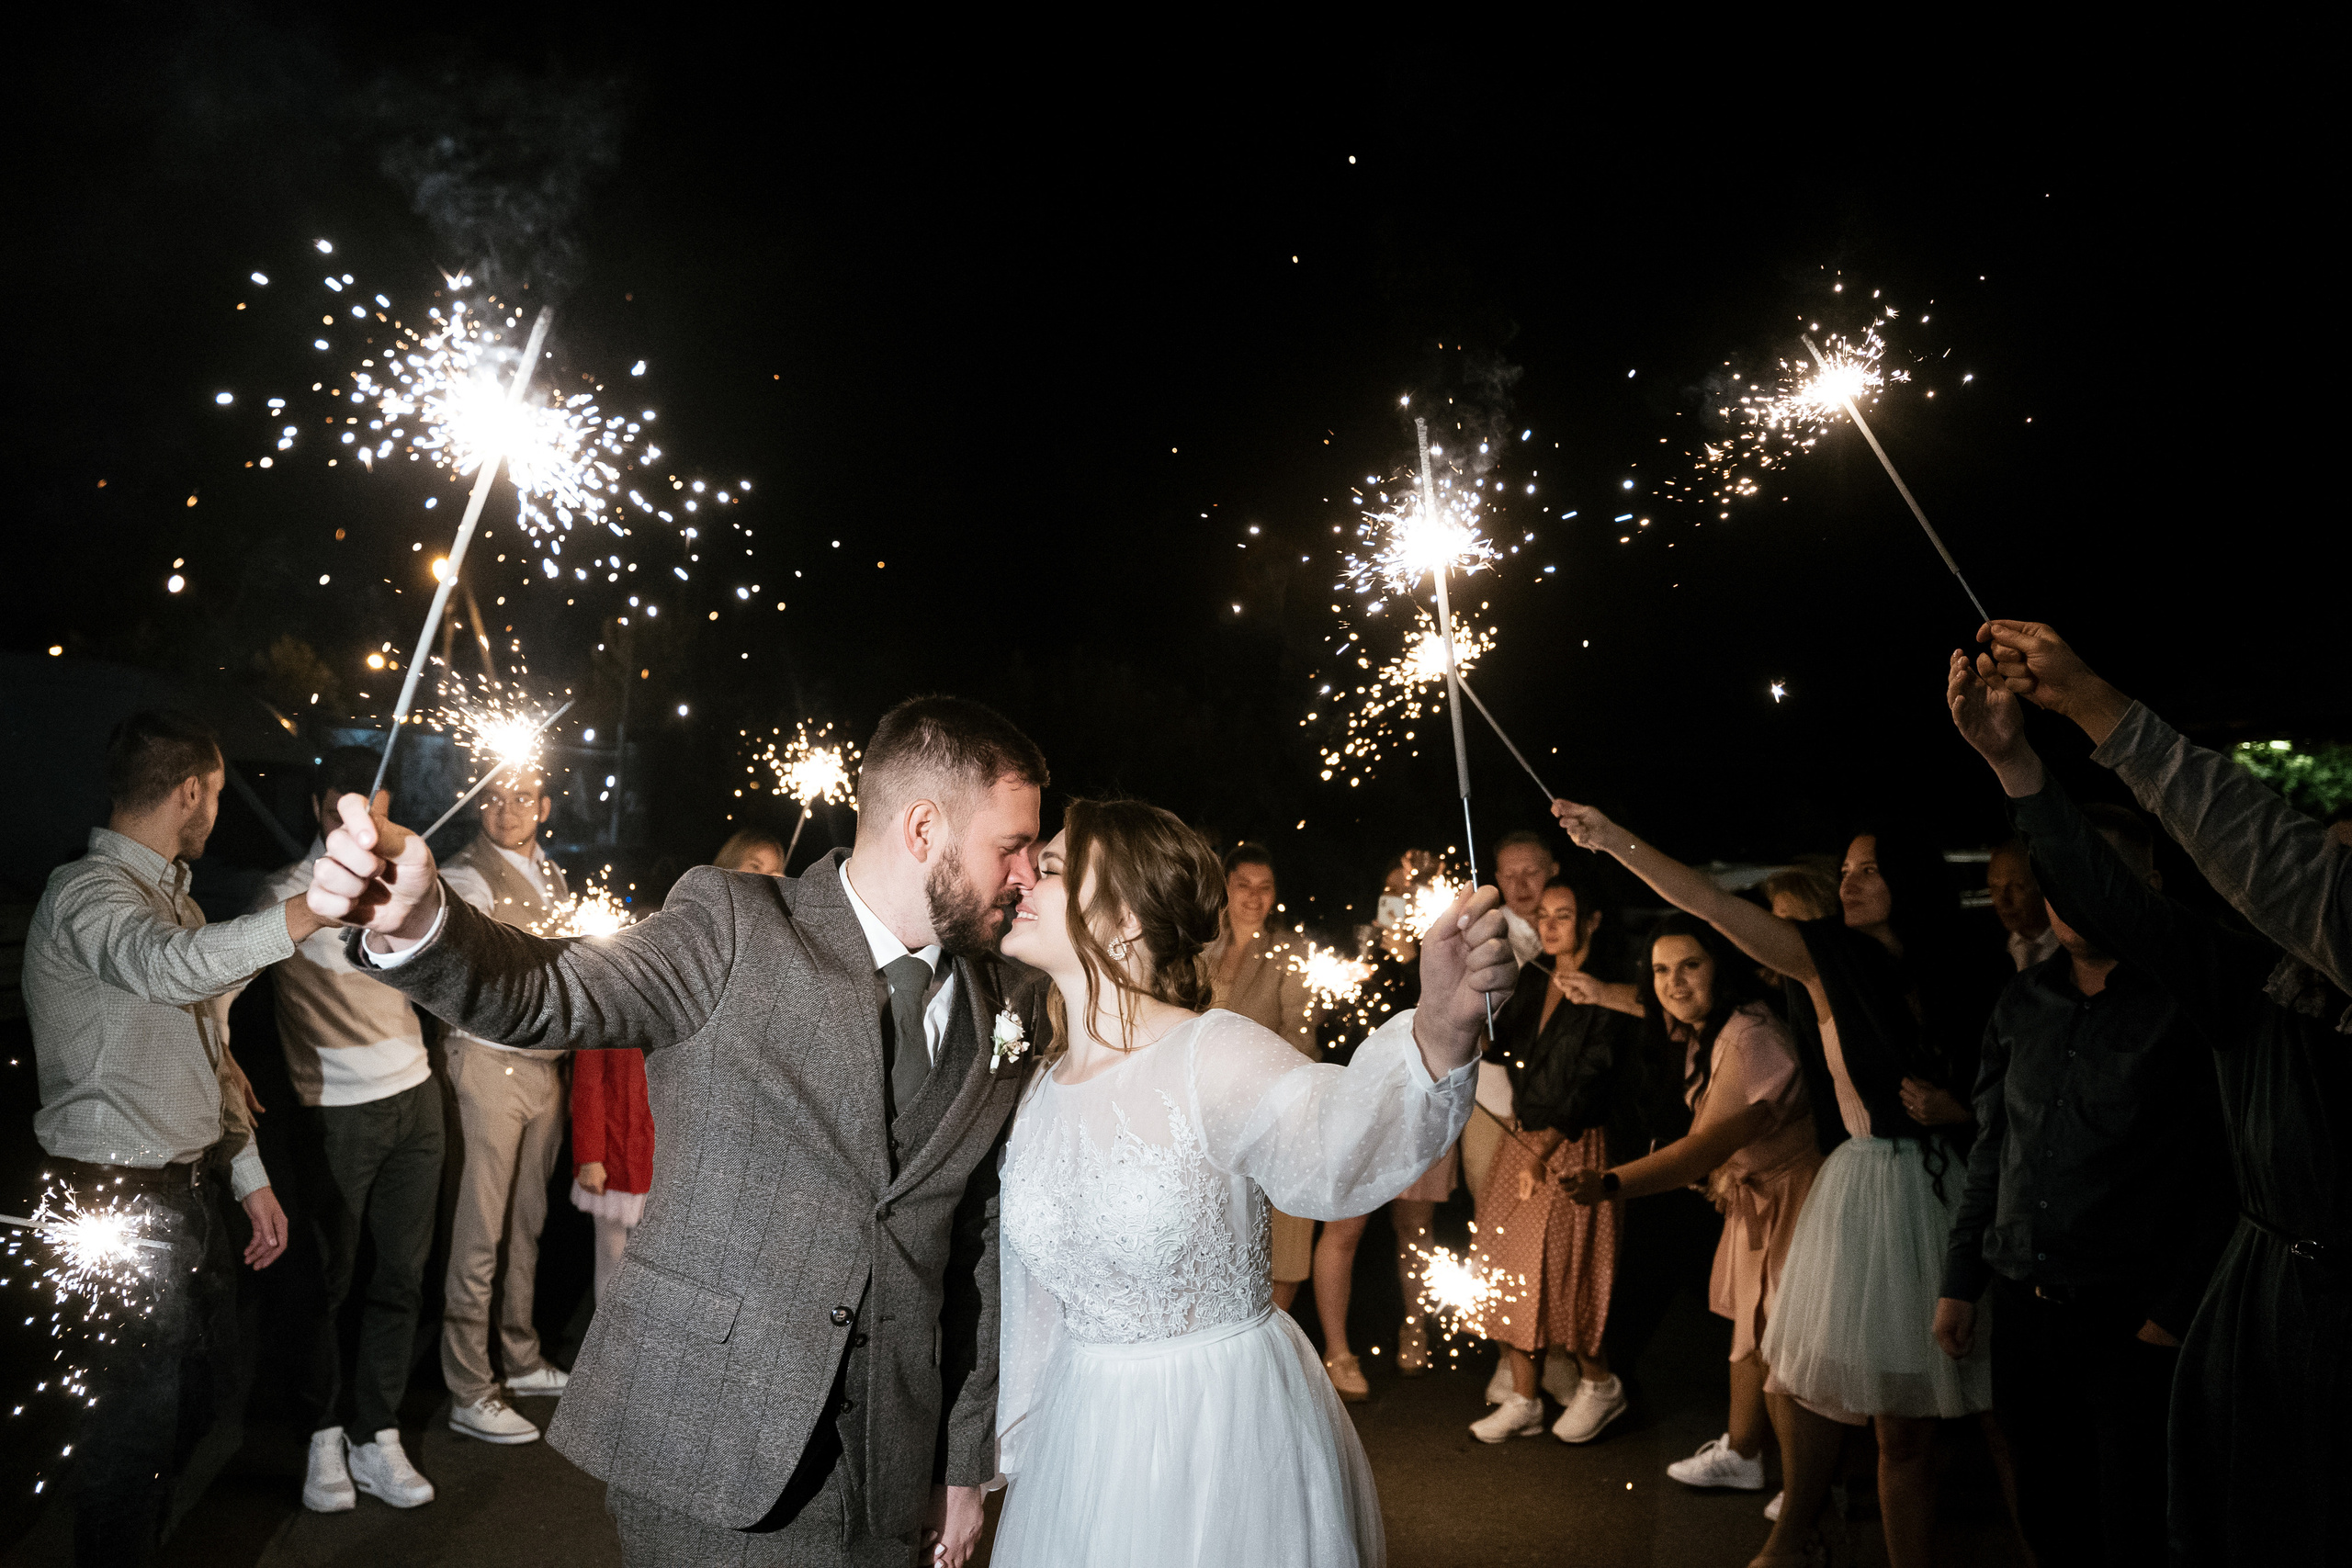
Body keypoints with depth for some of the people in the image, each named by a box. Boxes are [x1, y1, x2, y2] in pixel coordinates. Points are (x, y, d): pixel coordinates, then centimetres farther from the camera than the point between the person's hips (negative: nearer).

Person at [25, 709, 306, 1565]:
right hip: (122, 1201, -9)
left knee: (201, 1393, 20)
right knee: (138, 1415, 1)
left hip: (196, 1187, 9)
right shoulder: (86, 892, -16)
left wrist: (250, 1178, 16)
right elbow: (167, 966, -41)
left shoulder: (172, 898, 16)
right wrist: (306, 914, -57)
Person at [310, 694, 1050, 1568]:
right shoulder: (735, 929, -8)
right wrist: (415, 922, -38)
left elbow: (981, 1243, 6)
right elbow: (550, 994, -17)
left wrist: (966, 1464, 11)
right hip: (708, 1453, -3)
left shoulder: (1011, 1005, 3)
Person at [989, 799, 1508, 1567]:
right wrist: (1008, 1447, 18)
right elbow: (1037, 1301, 10)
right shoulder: (1043, 1093, 0)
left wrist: (1441, 1029, -62)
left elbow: (1332, 1147, -43)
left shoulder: (1213, 1054, -22)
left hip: (1230, 1430, -6)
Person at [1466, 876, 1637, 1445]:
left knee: (1560, 1271, 1)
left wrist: (1545, 1147, -25)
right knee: (1510, 1268, 8)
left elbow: (1592, 1082, -19)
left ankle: (1599, 1383, 27)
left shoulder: (1606, 995, -13)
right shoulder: (1531, 981, 7)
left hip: (1575, 1146, -6)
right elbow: (1501, 1043, 7)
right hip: (1521, 1137, 6)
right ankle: (1523, 1399, 21)